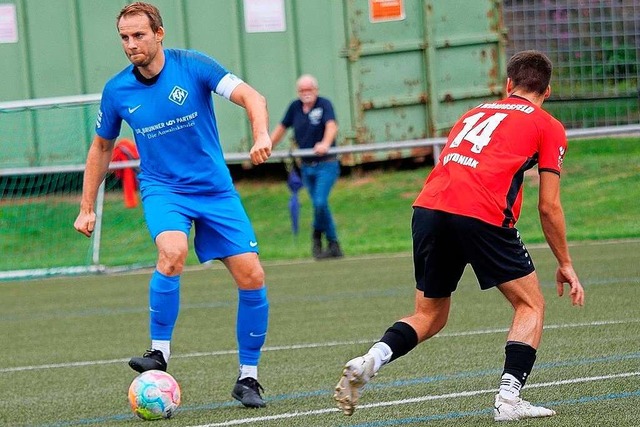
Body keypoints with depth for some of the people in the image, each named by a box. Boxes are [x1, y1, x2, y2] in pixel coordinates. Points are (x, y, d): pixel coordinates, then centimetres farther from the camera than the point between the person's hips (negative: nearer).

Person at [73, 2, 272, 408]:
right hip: (162, 188, 0)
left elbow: (251, 97, -18)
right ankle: (159, 352, -21)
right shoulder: (117, 91, -3)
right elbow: (102, 147, 13)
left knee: (252, 276, -7)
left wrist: (262, 134, -39)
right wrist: (87, 208, 12)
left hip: (215, 188, 0)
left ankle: (248, 377, 8)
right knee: (173, 252, -33)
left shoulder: (193, 66, -11)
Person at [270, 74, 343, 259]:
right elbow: (281, 128, 21)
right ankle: (334, 245, 15)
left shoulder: (324, 104, -9)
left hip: (326, 164, -5)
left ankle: (317, 235, 7)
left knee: (320, 202, -19)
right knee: (318, 205, 5)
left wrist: (325, 144, -44)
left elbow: (332, 126, -26)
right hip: (306, 166, 5)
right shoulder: (295, 107, 7)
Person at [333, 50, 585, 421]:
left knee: (430, 316, 20)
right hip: (481, 214, -5)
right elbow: (549, 207, 12)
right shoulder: (548, 127, 15)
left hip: (427, 208, 5)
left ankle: (370, 361, -5)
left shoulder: (475, 113, 31)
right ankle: (509, 400, 0)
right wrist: (565, 264, 22)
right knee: (531, 306, 13)